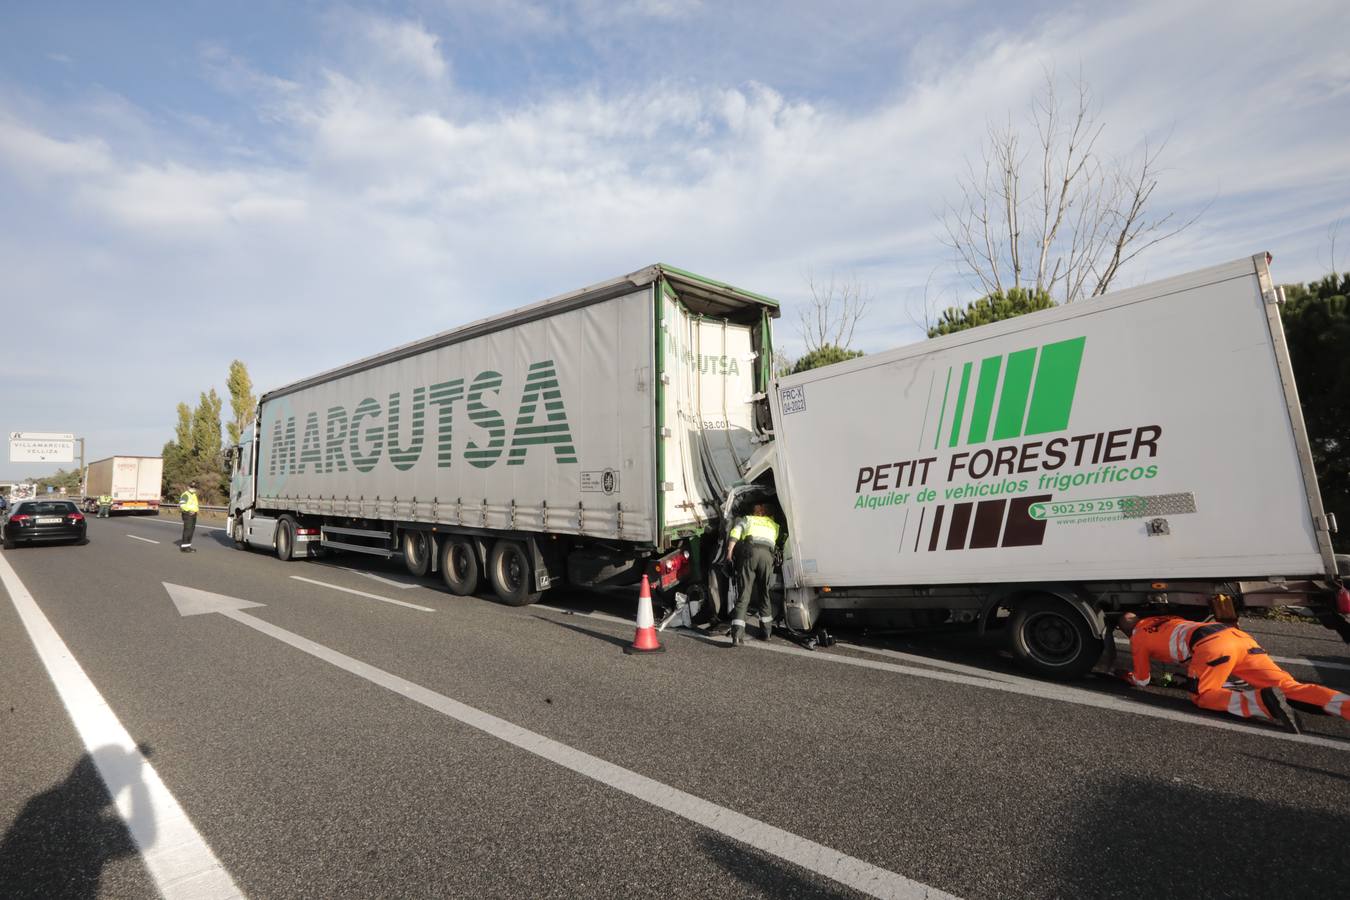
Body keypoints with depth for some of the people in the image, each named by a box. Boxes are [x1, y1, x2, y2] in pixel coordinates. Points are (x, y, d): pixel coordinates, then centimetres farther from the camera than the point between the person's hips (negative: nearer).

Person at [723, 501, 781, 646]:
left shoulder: (747, 519, 26)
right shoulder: (774, 524, 36)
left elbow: (736, 530, 8)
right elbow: (777, 542, 26)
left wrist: (730, 549, 1)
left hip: (750, 551, -2)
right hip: (768, 554, 2)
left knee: (744, 593, -7)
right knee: (764, 593, 19)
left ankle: (737, 635, -18)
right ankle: (766, 631, 23)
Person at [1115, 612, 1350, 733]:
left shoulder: (1137, 638, 19)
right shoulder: (1161, 619, 38)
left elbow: (1141, 681, 29)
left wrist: (1123, 675, 48)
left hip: (1212, 645, -7)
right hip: (1237, 634, 7)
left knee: (1201, 697, 5)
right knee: (1288, 685, 1)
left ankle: (1264, 702, -21)